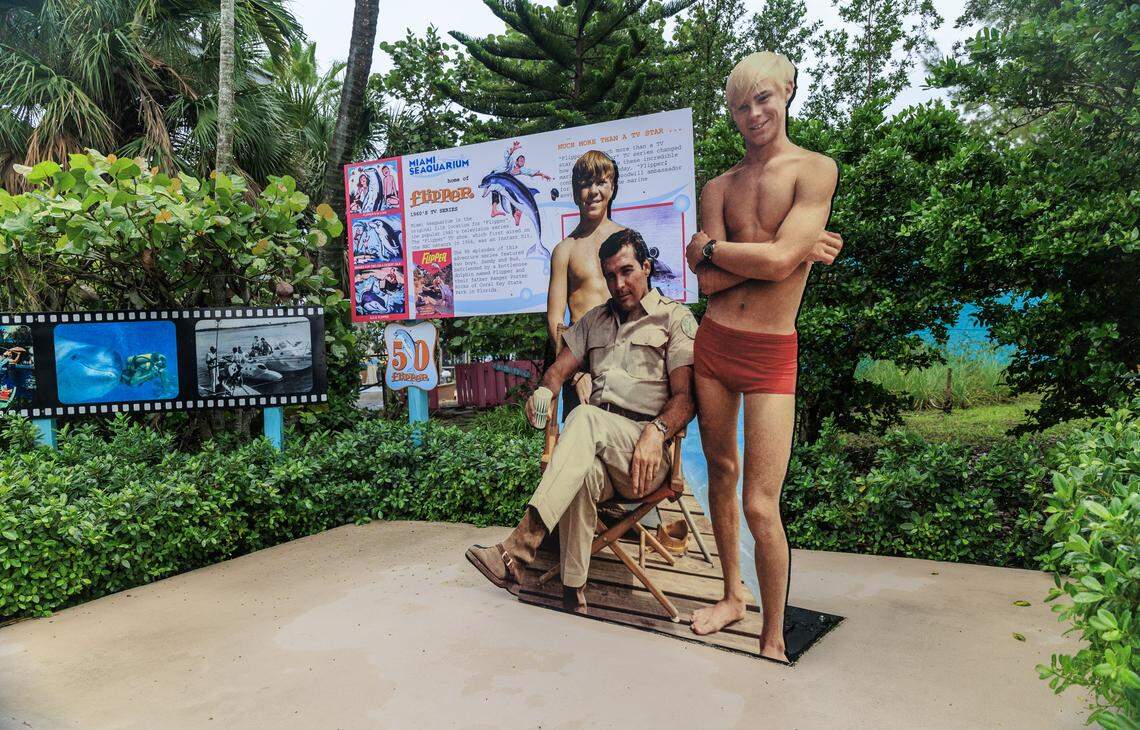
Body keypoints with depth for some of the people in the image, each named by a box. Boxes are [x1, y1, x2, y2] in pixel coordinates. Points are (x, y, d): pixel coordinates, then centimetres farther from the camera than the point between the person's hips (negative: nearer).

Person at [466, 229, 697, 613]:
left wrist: (656, 431, -24)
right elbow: (560, 369, 20)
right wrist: (544, 390, -5)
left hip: (646, 454, -3)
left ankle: (518, 549, -44)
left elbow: (685, 397, -3)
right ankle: (573, 598, -33)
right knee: (583, 473, -35)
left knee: (585, 418, -35)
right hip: (598, 448, 4)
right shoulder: (596, 319, 26)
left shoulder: (675, 318, 8)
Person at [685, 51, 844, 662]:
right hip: (713, 344, 5)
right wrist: (794, 249, -9)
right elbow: (709, 282, -4)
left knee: (761, 506, -7)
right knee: (720, 471, 16)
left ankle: (774, 641, 13)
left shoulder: (815, 170, -3)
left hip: (770, 355, -5)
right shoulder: (718, 187, 9)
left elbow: (778, 261, -18)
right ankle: (733, 596, 37)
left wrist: (708, 247, -4)